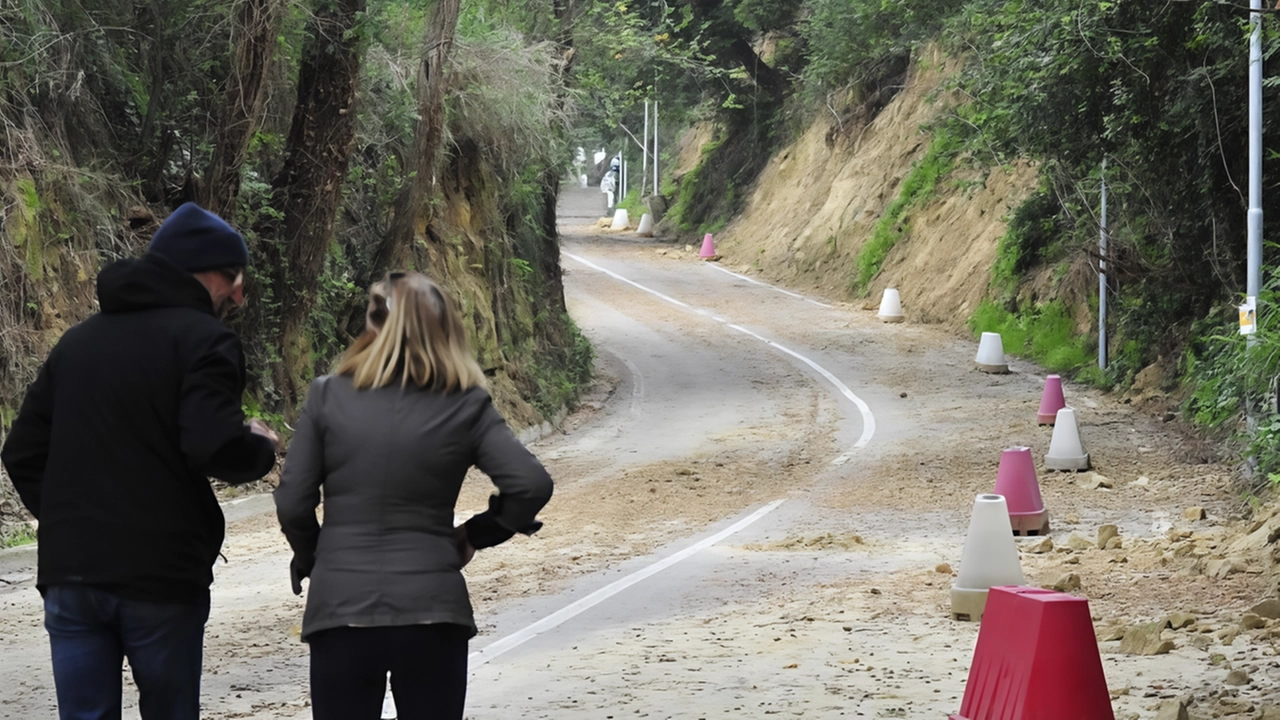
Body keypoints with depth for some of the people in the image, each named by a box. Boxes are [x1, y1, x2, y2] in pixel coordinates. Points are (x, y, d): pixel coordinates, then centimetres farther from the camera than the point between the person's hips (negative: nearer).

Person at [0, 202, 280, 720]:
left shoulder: (78, 341, 16)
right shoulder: (202, 340, -6)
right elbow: (217, 448, -19)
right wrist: (261, 447, 1)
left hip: (70, 573, 5)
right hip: (161, 577, -5)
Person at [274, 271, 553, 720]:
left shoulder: (328, 397, -1)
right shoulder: (465, 407, 0)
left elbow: (292, 503, 0)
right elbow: (532, 485, -8)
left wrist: (308, 558, 18)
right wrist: (476, 535, 8)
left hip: (341, 611, 0)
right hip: (432, 612, 0)